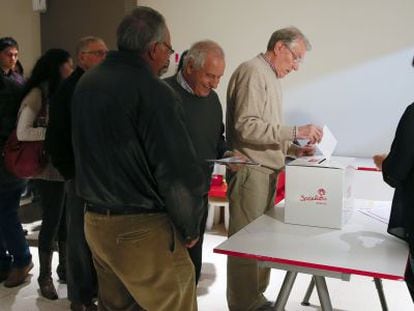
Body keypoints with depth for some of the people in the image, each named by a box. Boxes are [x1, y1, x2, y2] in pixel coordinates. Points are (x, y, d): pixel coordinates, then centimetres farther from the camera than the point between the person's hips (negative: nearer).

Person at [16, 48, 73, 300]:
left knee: (67, 219, 14)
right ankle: (45, 276, 21)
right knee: (52, 222, 4)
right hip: (49, 169, -6)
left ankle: (65, 267, 32)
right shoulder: (38, 94, -10)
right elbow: (23, 133, -17)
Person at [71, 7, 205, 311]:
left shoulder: (86, 83, 8)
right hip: (142, 230, -8)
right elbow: (179, 174, -20)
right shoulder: (153, 92, -18)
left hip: (95, 221, 8)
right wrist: (190, 229, -6)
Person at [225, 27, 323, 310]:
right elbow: (246, 126, -21)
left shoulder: (272, 79, 20)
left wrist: (292, 149, 9)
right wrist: (295, 132, -19)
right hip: (250, 171, -9)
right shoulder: (253, 72, -10)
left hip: (266, 171, 9)